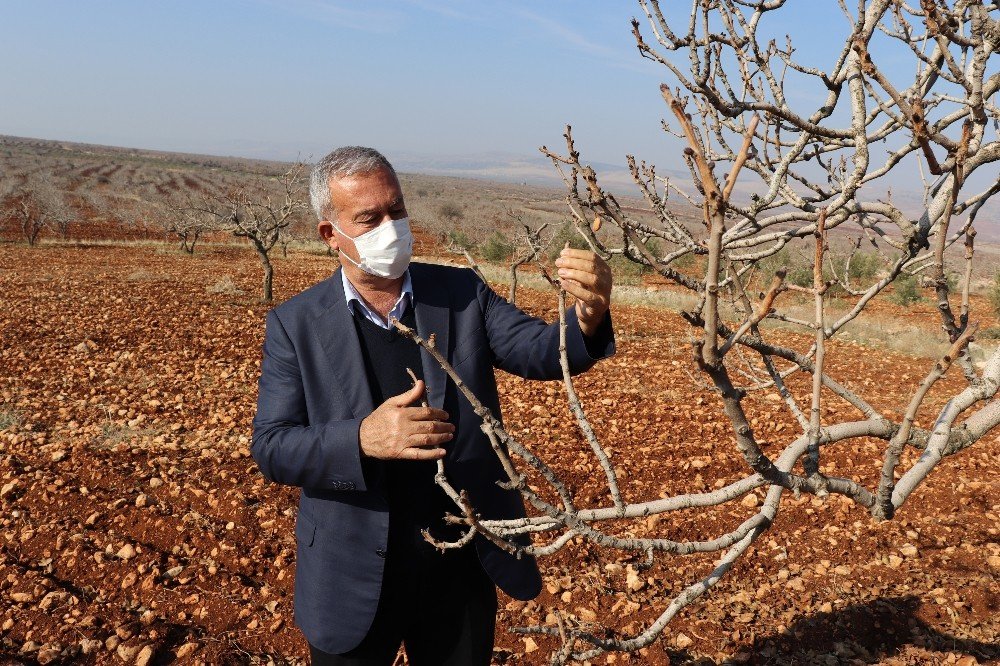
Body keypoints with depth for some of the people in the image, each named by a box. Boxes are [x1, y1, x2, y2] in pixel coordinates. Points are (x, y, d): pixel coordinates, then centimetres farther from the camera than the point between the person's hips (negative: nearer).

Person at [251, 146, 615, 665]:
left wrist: (588, 317, -34)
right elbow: (271, 447, -11)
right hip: (355, 579, -1)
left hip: (464, 568, 2)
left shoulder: (462, 294, -2)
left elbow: (541, 351, -11)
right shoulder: (296, 324, -6)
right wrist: (363, 439, -29)